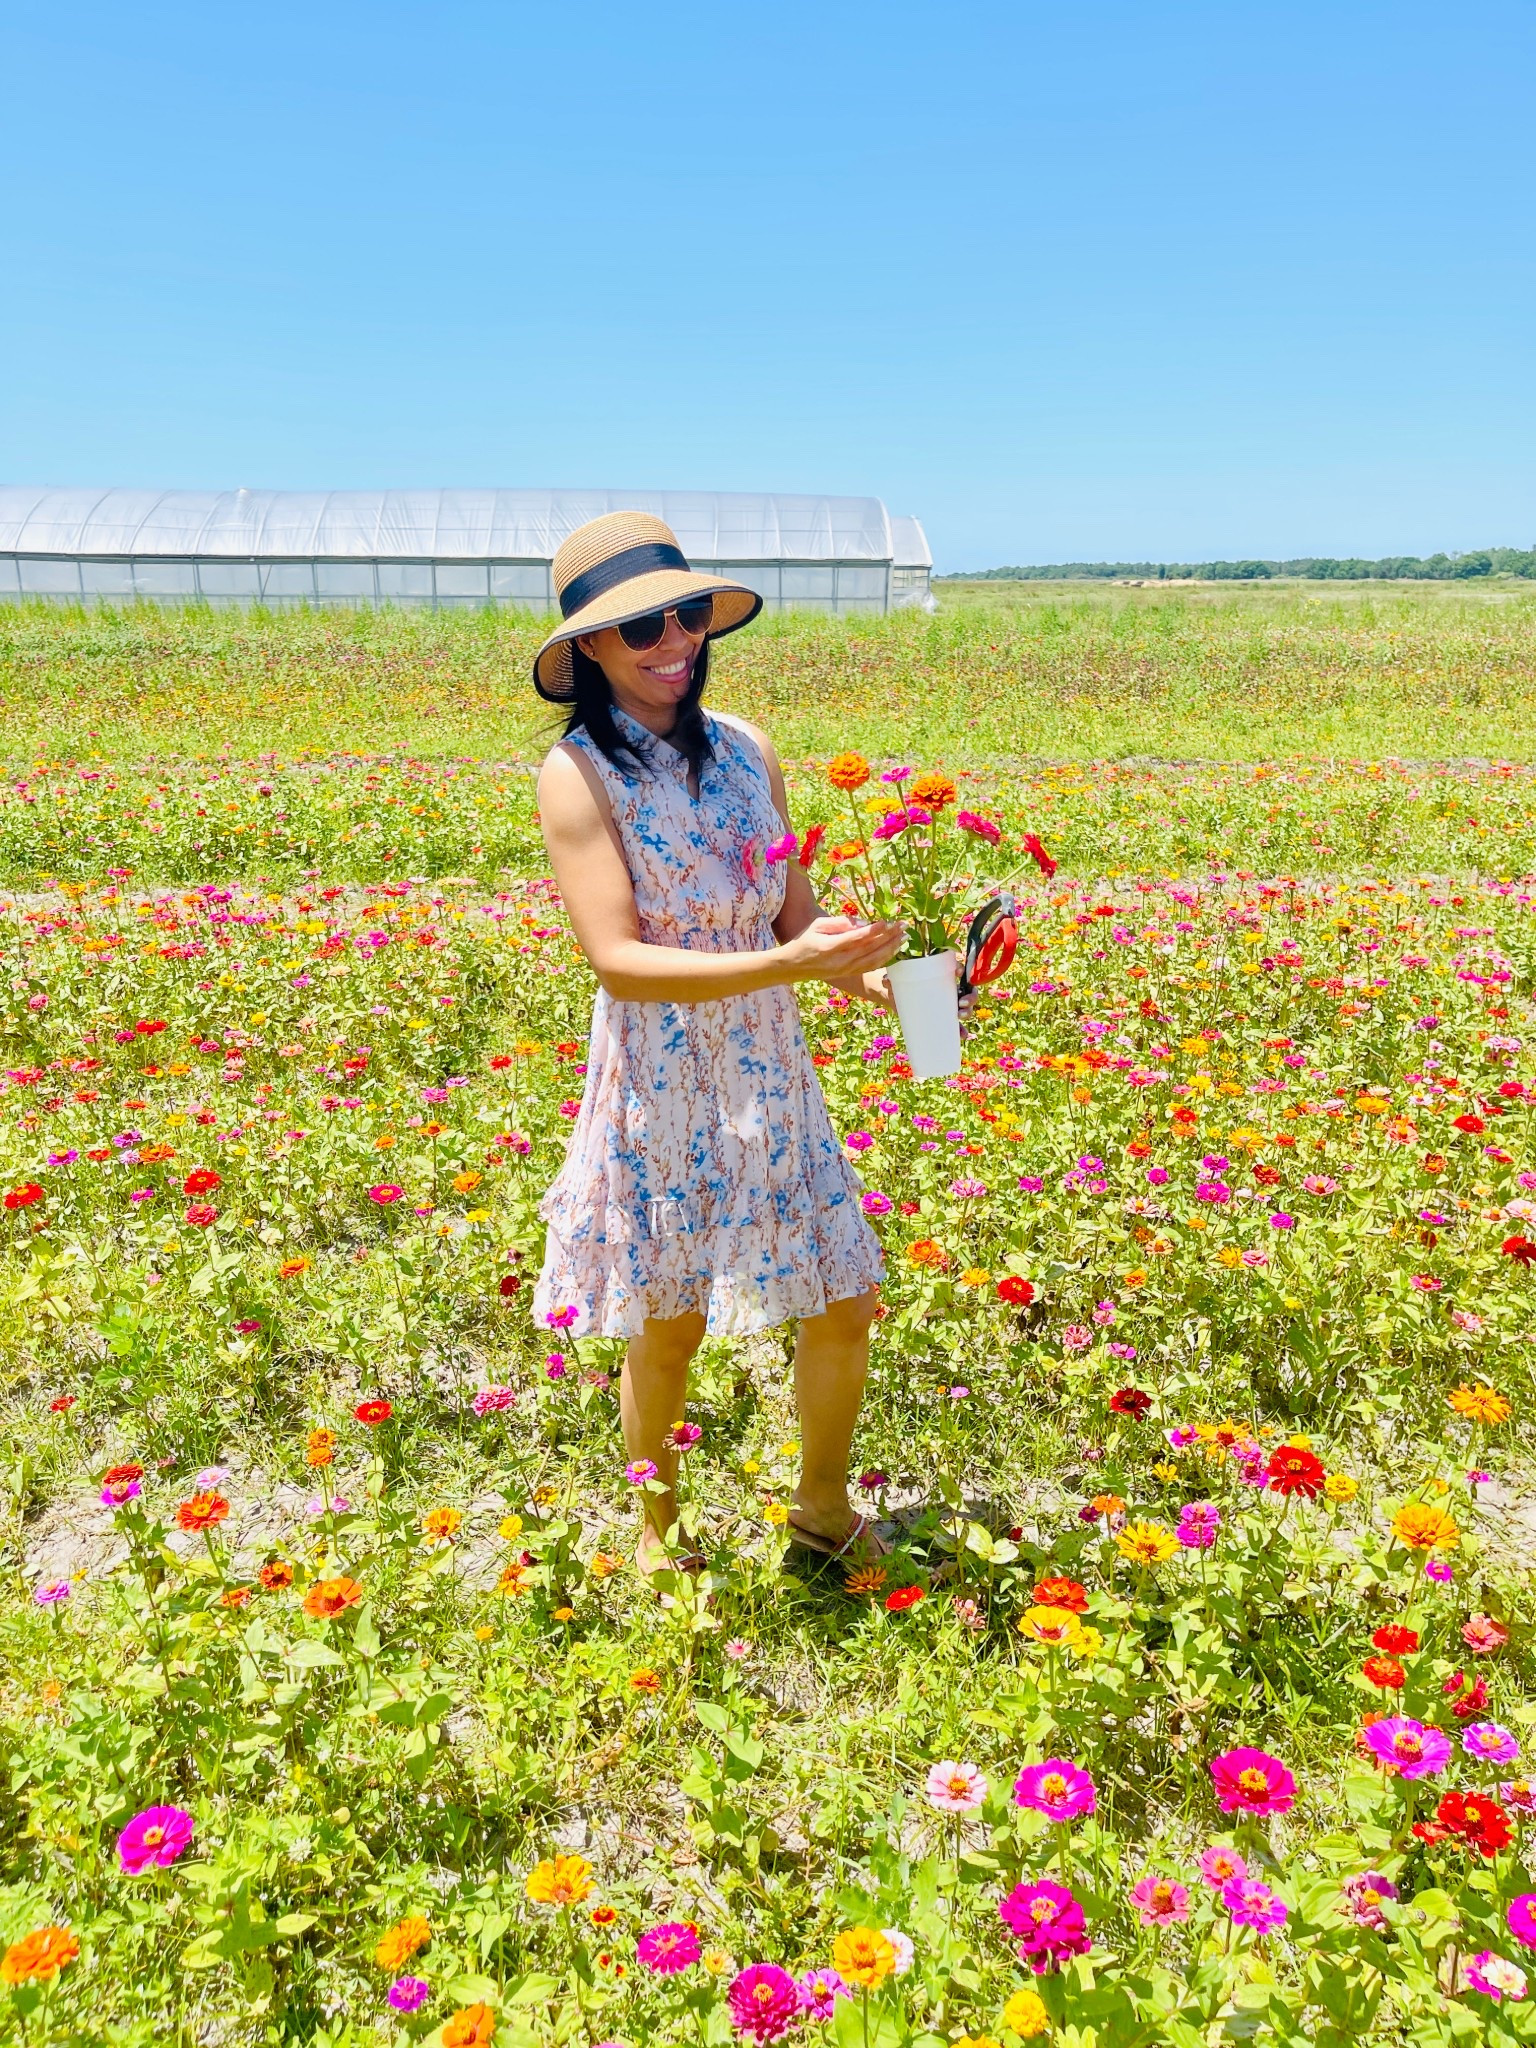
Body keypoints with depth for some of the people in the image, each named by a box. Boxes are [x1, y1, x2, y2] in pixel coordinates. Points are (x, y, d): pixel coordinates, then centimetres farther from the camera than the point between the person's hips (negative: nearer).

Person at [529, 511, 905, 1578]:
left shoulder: (749, 749, 3)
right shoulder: (580, 772, -12)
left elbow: (796, 916, 7)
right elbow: (617, 960, -20)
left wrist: (872, 975, -12)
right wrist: (782, 966, -29)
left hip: (774, 1079, 5)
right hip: (662, 1088, -4)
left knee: (845, 1302, 10)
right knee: (669, 1325, 10)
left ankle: (823, 1508, 37)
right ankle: (656, 1528, 39)